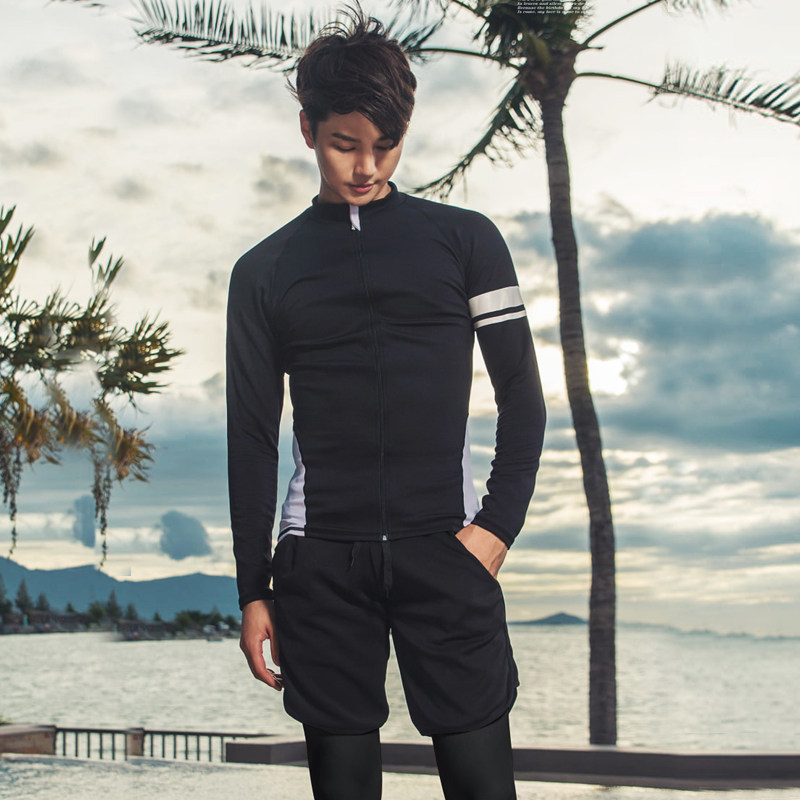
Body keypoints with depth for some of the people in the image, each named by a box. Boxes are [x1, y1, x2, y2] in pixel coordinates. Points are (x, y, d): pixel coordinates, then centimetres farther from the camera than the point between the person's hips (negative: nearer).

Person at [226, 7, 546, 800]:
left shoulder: (465, 241, 8)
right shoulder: (266, 272, 10)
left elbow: (521, 394, 8)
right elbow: (251, 438, 10)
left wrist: (498, 523, -4)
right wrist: (253, 591, 7)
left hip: (445, 550, -1)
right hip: (321, 561, 1)